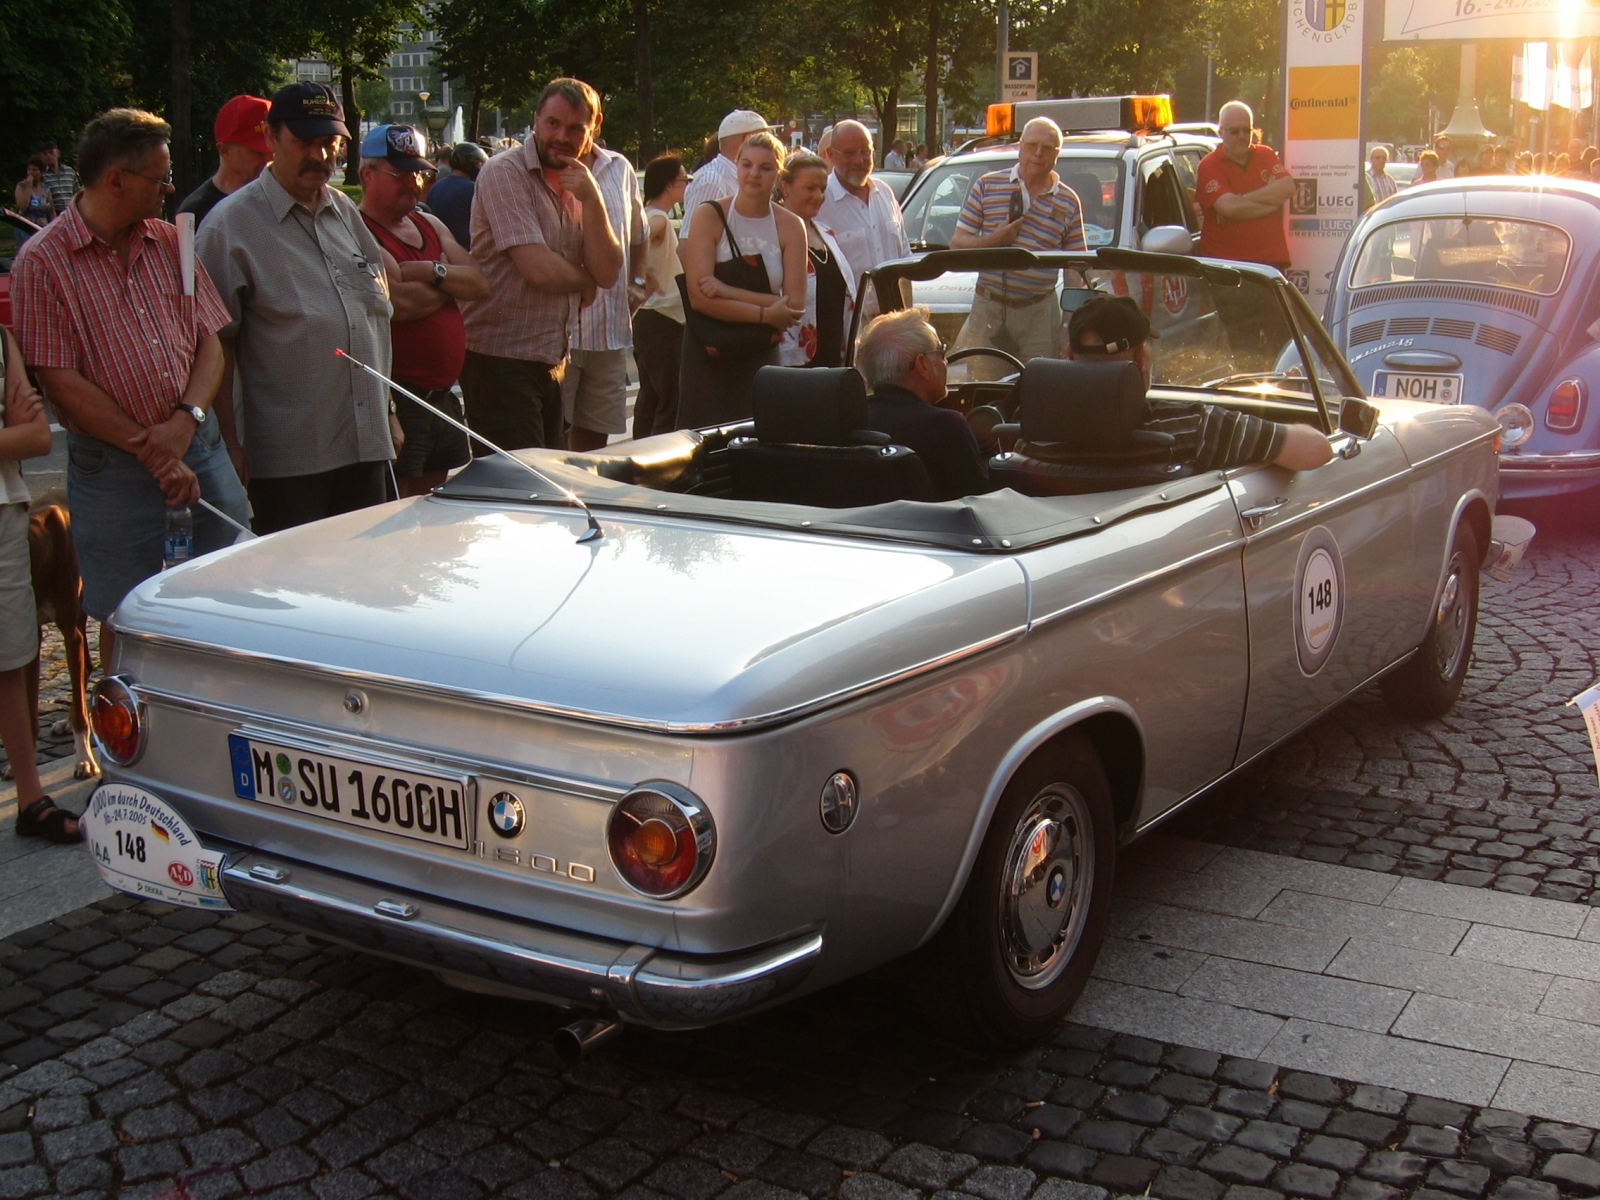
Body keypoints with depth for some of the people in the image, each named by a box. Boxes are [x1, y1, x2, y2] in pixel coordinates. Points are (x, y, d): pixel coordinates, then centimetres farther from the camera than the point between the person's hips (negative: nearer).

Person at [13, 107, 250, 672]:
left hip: (200, 448, 5)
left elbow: (210, 342, 9)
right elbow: (62, 381, -10)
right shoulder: (43, 261, -6)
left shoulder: (169, 241, 10)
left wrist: (186, 421, -9)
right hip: (112, 469, -4)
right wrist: (151, 451, -12)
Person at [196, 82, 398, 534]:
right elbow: (216, 344, -8)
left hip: (367, 446, 6)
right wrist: (229, 445, -12)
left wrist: (387, 414, 20)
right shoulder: (231, 225, -6)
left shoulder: (346, 213, 14)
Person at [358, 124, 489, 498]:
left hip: (443, 395, 8)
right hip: (394, 402, -8)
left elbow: (480, 284, 6)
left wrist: (432, 272, -13)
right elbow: (400, 303, -23)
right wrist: (451, 282, -2)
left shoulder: (431, 225, 17)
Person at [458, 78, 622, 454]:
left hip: (553, 361, 8)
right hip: (501, 362, -8)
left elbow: (607, 273, 1)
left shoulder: (578, 183, 12)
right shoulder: (504, 173, -11)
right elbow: (539, 268, -21)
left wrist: (591, 199, -10)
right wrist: (585, 280, 0)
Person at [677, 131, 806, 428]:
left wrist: (729, 291, -18)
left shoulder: (790, 226, 1)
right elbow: (699, 297, -14)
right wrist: (765, 314, -18)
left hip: (762, 356, 2)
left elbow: (795, 306, -8)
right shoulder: (711, 216, -4)